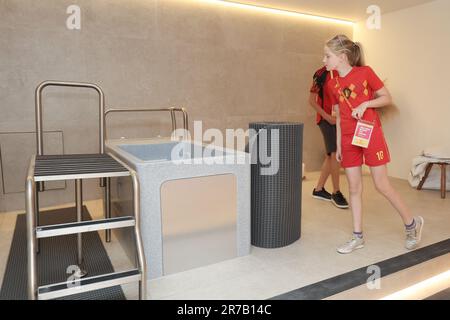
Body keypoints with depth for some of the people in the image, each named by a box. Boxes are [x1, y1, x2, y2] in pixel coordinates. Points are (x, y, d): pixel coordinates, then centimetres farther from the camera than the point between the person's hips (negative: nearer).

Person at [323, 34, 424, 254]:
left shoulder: (365, 72, -5)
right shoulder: (332, 84, 8)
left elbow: (387, 98, 0)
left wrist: (365, 104, -17)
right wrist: (338, 145, 11)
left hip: (371, 135, -4)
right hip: (349, 140, 5)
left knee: (382, 185, 0)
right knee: (354, 188, 6)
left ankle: (412, 224, 24)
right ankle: (358, 237, 17)